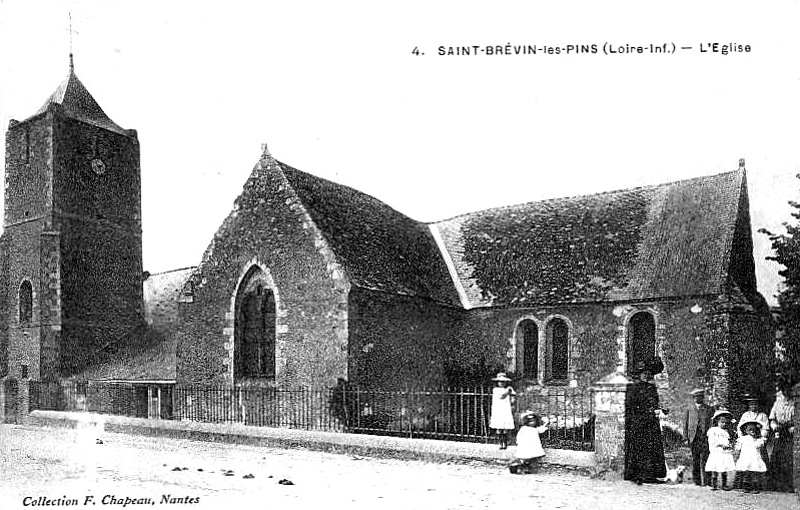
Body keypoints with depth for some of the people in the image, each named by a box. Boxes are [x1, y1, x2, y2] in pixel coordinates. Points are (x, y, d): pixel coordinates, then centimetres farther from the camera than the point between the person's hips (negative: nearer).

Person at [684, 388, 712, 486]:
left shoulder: (708, 409, 9)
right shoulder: (690, 409, 12)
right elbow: (685, 423, 11)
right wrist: (686, 437, 4)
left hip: (705, 436, -2)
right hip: (694, 437, 2)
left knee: (705, 459, -8)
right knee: (695, 459, 2)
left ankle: (707, 481, -4)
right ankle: (697, 480, 8)